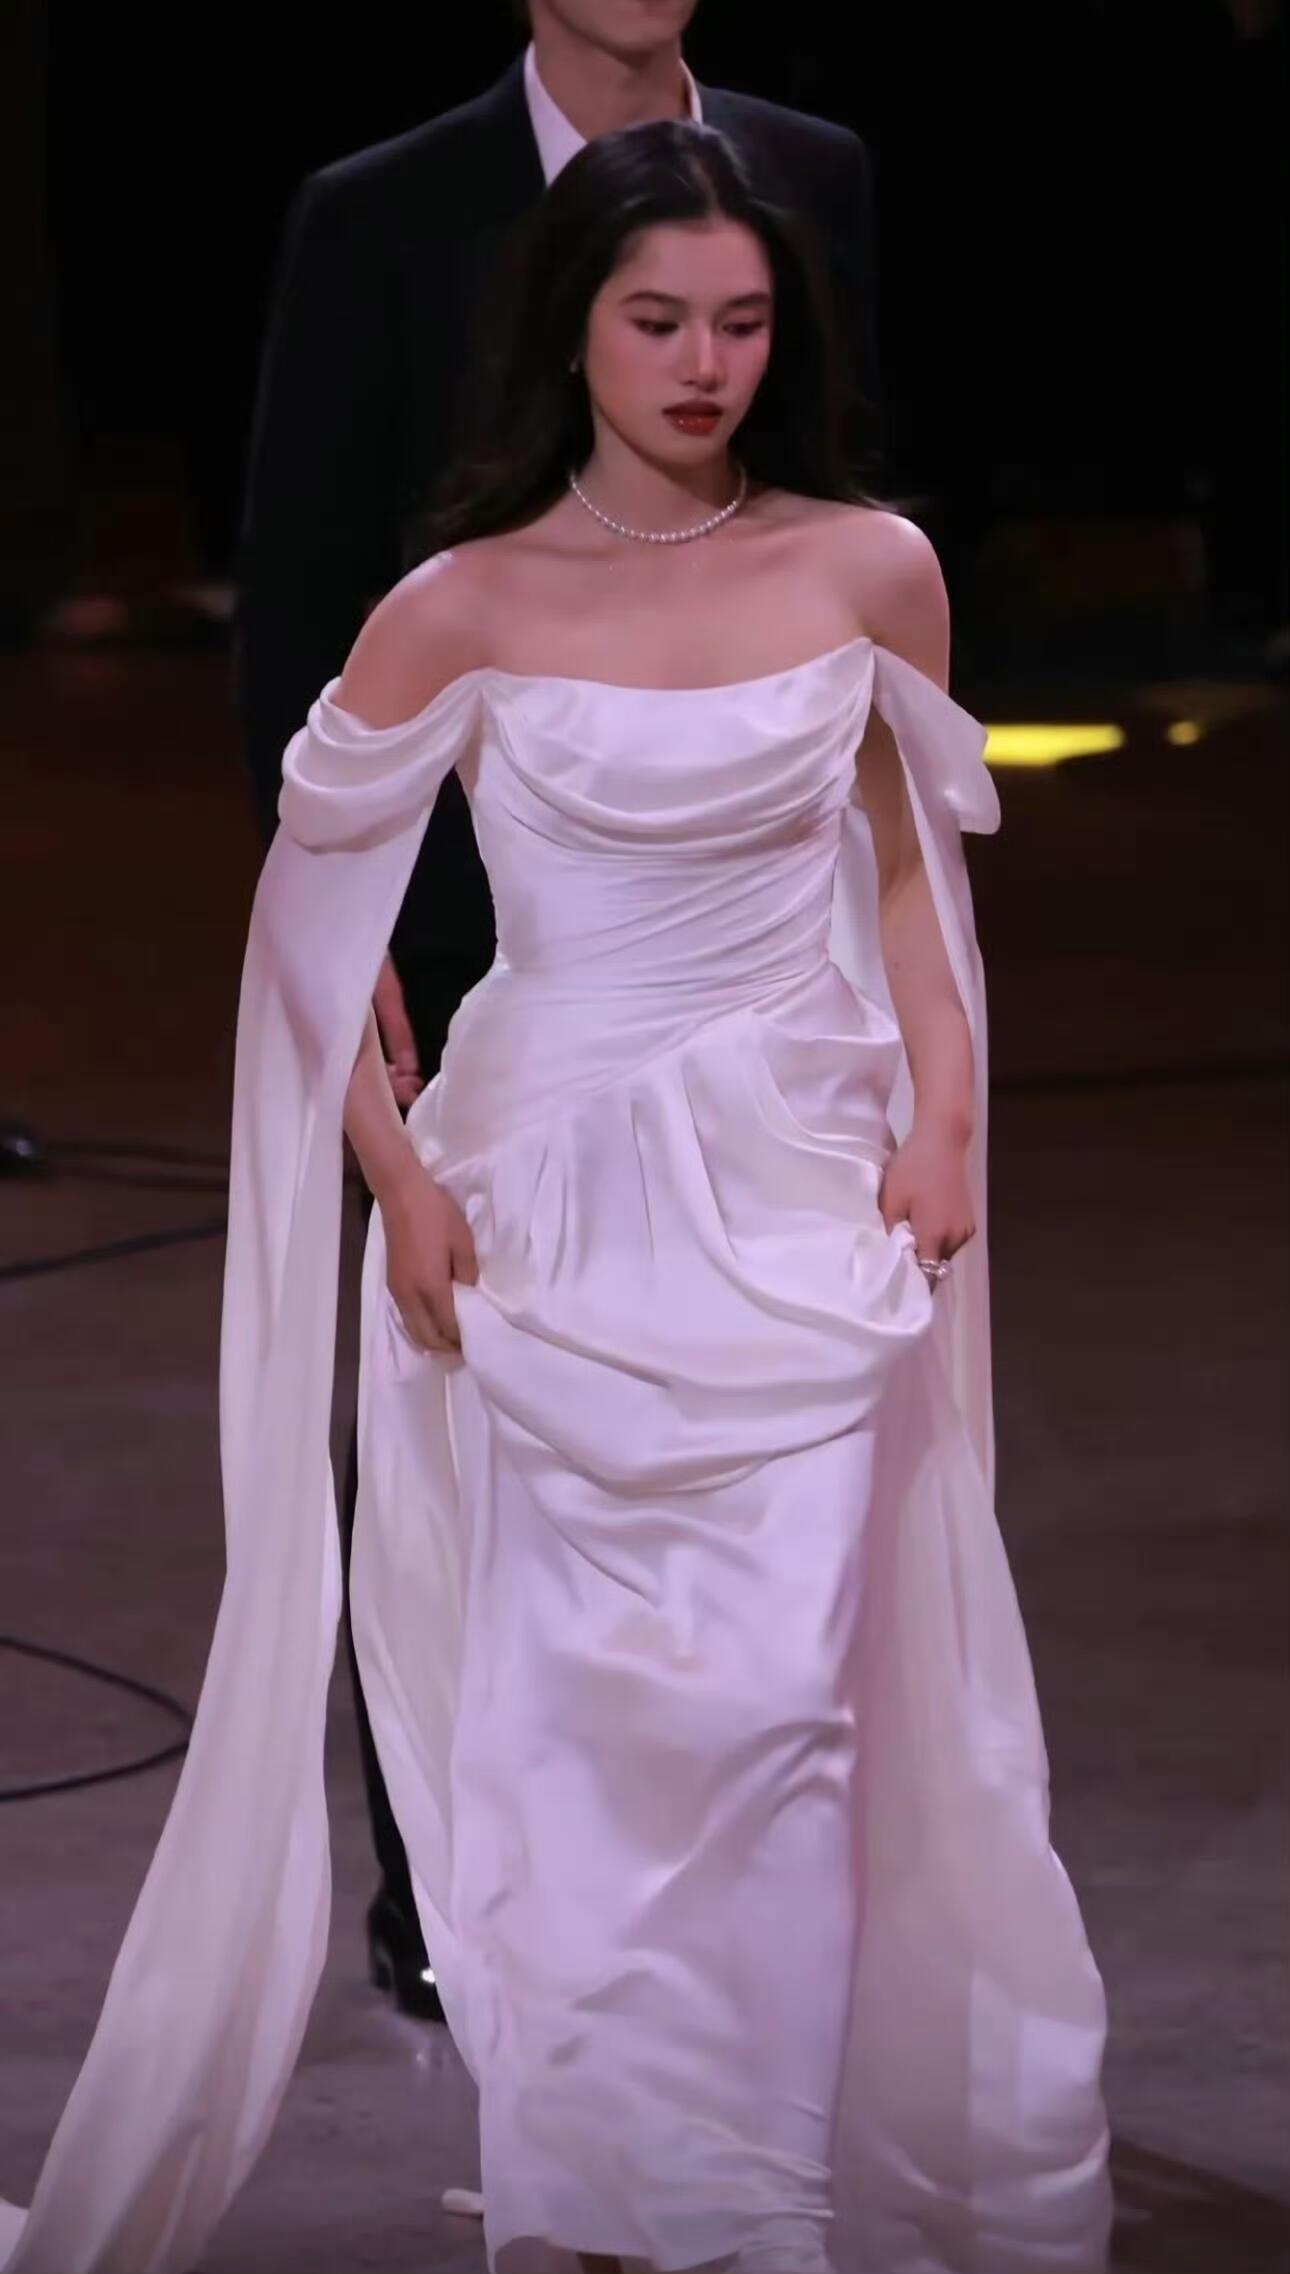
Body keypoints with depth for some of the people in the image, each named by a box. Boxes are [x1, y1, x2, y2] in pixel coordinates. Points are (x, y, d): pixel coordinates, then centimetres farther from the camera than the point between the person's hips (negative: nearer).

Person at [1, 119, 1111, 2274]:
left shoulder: (869, 568, 2)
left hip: (800, 1199, 1)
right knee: (565, 1711, 2)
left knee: (774, 1709, -2)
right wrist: (397, 1176, -2)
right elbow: (311, 901, 5)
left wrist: (943, 1112, 2)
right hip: (549, 1193, -1)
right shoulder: (463, 610, -3)